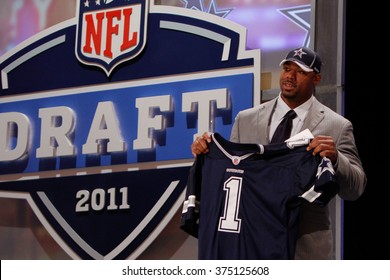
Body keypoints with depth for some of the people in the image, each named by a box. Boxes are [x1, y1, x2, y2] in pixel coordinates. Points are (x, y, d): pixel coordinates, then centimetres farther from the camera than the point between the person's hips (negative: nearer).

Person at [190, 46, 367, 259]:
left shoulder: (336, 126, -1)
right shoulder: (246, 120, 9)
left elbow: (355, 189, -5)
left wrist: (336, 159, -24)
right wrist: (206, 153, -5)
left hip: (308, 249, -2)